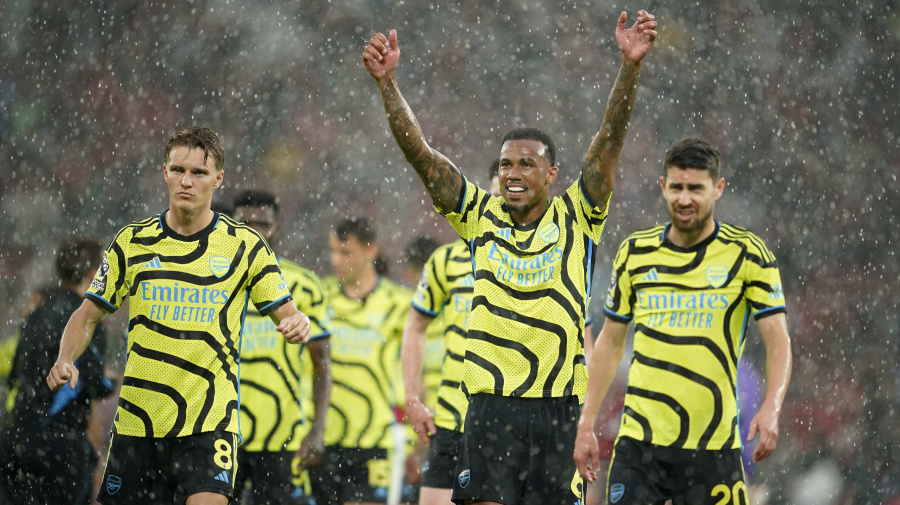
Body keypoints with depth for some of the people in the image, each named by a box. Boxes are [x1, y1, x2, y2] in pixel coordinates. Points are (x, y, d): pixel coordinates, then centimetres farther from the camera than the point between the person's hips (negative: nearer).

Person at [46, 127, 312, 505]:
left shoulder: (244, 245, 2)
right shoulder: (132, 242, 6)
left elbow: (284, 312, 5)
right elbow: (88, 315, 11)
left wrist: (297, 323, -19)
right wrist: (65, 360, -7)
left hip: (210, 419, -2)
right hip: (137, 419, 2)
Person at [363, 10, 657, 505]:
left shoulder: (576, 219, 4)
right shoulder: (481, 217, 7)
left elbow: (609, 143, -6)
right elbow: (419, 152, 1)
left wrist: (629, 66, -18)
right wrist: (386, 81, -10)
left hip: (557, 410, 0)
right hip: (490, 405, 0)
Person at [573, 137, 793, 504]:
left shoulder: (747, 254, -1)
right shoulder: (635, 252, 8)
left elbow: (778, 340, -6)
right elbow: (610, 341, 15)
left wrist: (771, 409, -23)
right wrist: (586, 423, 10)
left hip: (713, 445, -2)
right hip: (639, 440, 2)